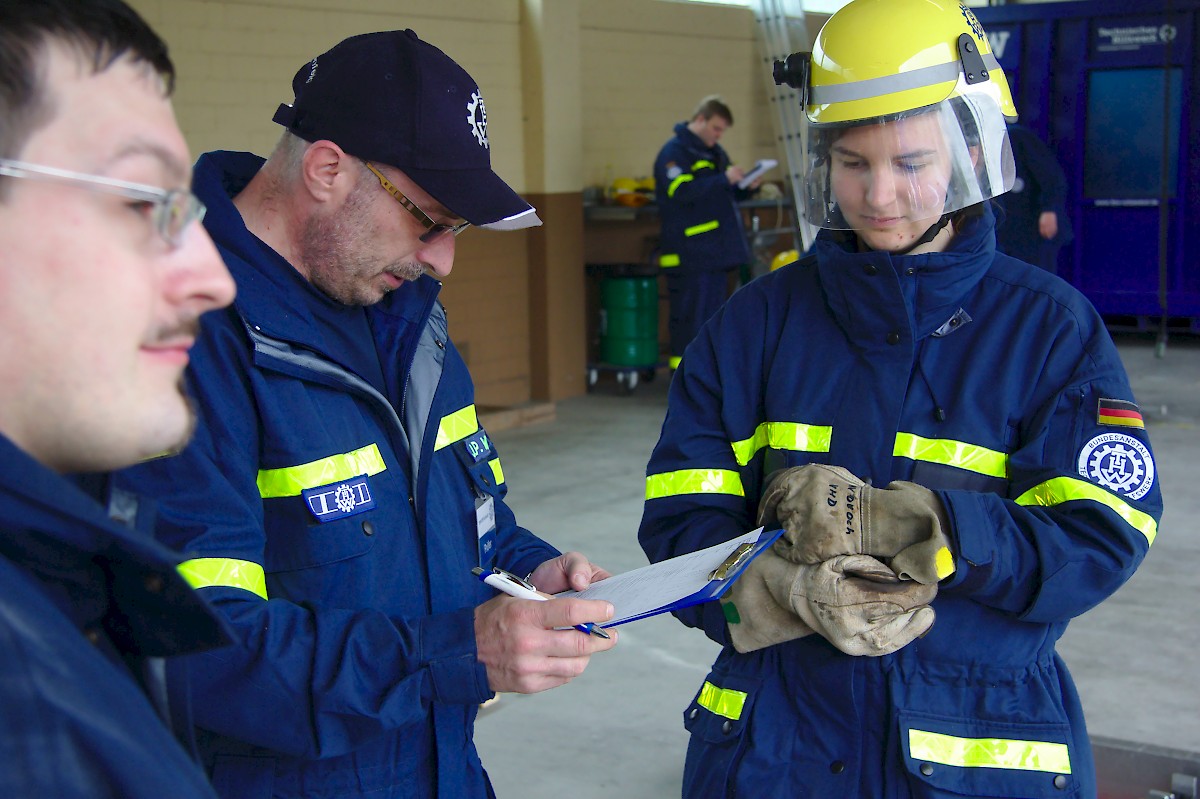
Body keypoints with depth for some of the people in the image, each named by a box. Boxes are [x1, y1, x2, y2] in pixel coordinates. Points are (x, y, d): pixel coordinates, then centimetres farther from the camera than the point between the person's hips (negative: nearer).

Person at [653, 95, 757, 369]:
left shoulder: (716, 152, 19)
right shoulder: (674, 151, -9)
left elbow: (729, 194, 26)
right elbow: (681, 192, -23)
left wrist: (747, 187, 4)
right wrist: (724, 179, -24)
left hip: (717, 251, 9)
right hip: (689, 253, -9)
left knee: (714, 313, 12)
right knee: (688, 315, -7)